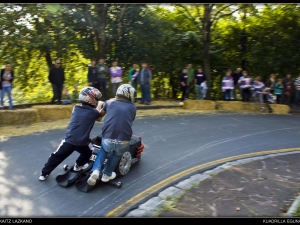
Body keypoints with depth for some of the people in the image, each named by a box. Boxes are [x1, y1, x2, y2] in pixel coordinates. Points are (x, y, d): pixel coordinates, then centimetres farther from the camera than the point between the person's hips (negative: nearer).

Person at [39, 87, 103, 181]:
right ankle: (79, 165, 42)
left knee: (56, 156, 17)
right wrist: (99, 106, 30)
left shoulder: (76, 108, 8)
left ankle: (44, 174, 24)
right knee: (88, 152, 31)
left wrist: (96, 107, 29)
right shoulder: (93, 112, -3)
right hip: (82, 142, -3)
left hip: (69, 140, 3)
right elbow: (99, 118, 18)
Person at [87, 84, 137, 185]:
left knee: (104, 150, 33)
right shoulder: (132, 107, 12)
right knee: (117, 154, 32)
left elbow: (101, 114, 31)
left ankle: (96, 171, 15)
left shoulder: (110, 102, 13)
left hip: (108, 139, 1)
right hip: (123, 141, 0)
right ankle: (107, 174, 43)